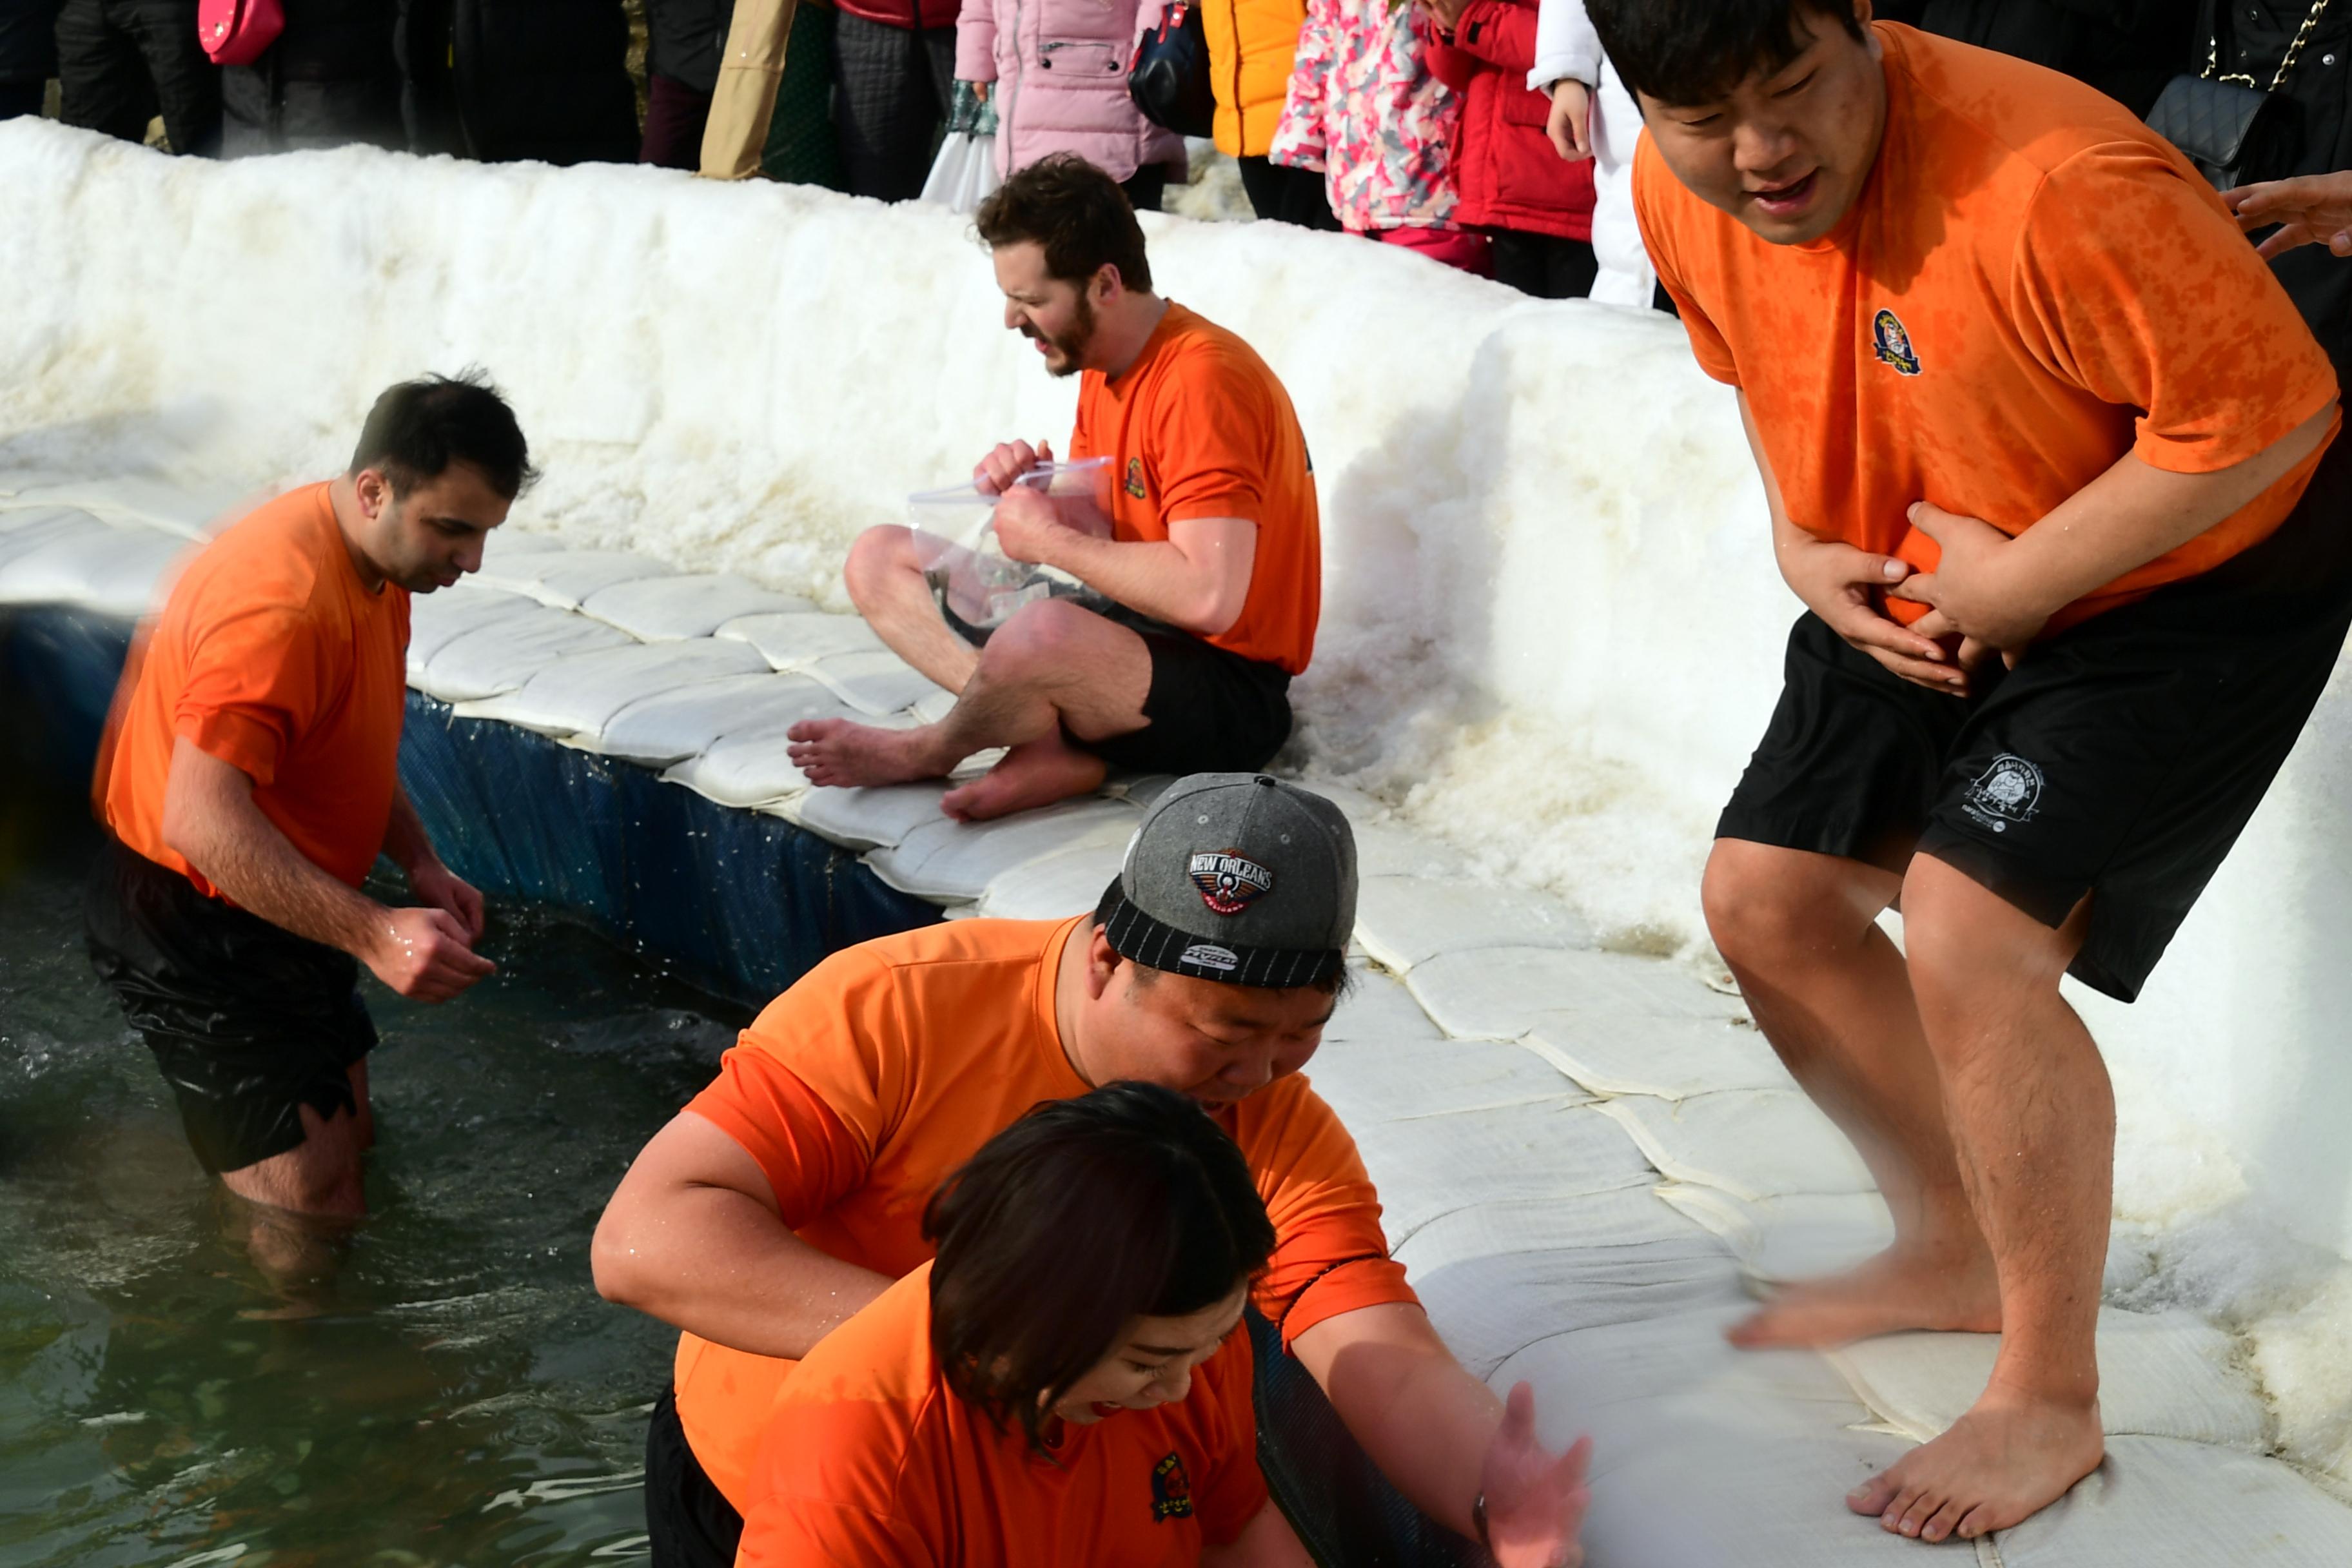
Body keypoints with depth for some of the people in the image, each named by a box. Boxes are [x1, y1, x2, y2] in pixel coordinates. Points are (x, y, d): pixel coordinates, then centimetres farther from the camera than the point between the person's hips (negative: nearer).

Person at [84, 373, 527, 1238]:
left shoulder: (381, 559, 3)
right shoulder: (282, 600, -30)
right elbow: (203, 821, -38)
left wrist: (421, 865, 1)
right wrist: (374, 934, -43)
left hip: (278, 903, 10)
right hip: (192, 930, -10)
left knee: (350, 1140, 14)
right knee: (310, 1199, -13)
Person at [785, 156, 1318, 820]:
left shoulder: (1202, 380, -22)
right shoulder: (1103, 368, 8)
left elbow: (1210, 596, -32)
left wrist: (1050, 539, -20)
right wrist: (1031, 487, -8)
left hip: (1228, 695, -10)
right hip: (1136, 636, 10)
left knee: (1043, 633, -40)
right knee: (878, 558, 7)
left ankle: (925, 754, -5)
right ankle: (1053, 744, -14)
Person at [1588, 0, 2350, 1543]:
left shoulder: (2048, 184, -36)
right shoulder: (1680, 191, -11)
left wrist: (2016, 580, -25)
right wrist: (1803, 545, -5)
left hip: (2194, 570, -8)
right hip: (1923, 588, 8)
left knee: (1969, 938, -21)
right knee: (1767, 899, 8)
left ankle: (2051, 1401, 0)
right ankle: (1953, 1249, 30)